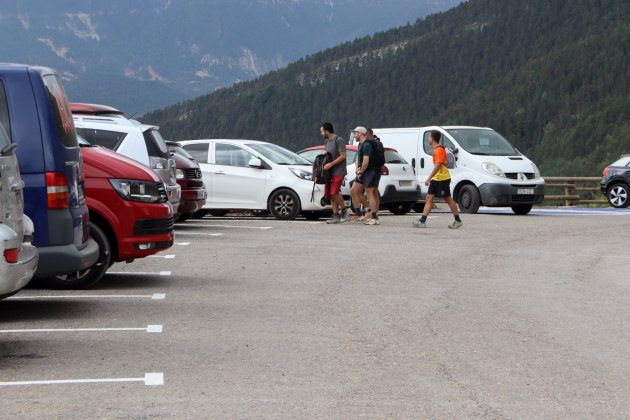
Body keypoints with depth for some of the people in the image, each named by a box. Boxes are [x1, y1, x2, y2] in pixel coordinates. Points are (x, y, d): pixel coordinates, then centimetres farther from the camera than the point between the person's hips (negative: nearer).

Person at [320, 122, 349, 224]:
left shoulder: (339, 140, -11)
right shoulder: (327, 141, 16)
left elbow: (343, 156, -15)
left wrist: (330, 164, -18)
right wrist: (324, 153, 5)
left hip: (338, 171, -9)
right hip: (330, 171, 9)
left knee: (334, 192, -18)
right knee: (330, 194, 3)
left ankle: (343, 209, 2)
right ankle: (336, 216, 6)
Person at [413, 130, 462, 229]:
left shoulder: (440, 149, -16)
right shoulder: (435, 149, 14)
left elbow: (437, 166, -23)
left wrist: (429, 178, -25)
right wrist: (431, 179, 21)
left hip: (443, 179, -10)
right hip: (436, 179, 10)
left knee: (448, 199, -1)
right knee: (429, 198, 2)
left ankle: (458, 221, 9)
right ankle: (422, 221, -3)